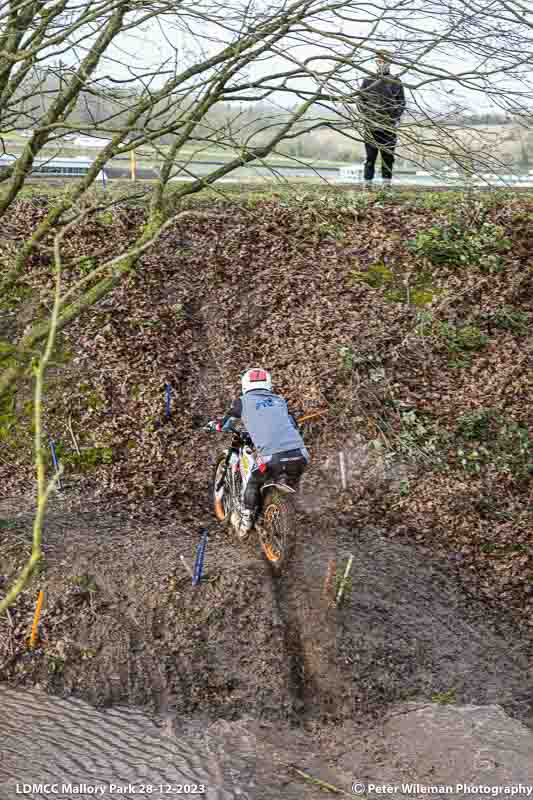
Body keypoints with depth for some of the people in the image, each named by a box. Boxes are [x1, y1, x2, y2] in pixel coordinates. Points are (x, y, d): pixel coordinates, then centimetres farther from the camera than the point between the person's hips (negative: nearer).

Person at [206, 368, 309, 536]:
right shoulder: (280, 400, 24)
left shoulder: (243, 402, 13)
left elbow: (224, 425, 25)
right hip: (300, 454, 3)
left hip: (272, 456, -3)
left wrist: (212, 424, 47)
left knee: (253, 484, 24)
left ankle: (246, 521, 25)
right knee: (292, 484, 33)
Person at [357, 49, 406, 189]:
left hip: (389, 126, 1)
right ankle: (367, 185, 1)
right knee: (370, 157, -1)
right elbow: (360, 101, 9)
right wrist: (366, 117, -5)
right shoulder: (368, 81, 9)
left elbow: (402, 103, 9)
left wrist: (396, 119, -5)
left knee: (388, 157, 3)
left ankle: (387, 184, 8)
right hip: (371, 126, -1)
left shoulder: (396, 82, 9)